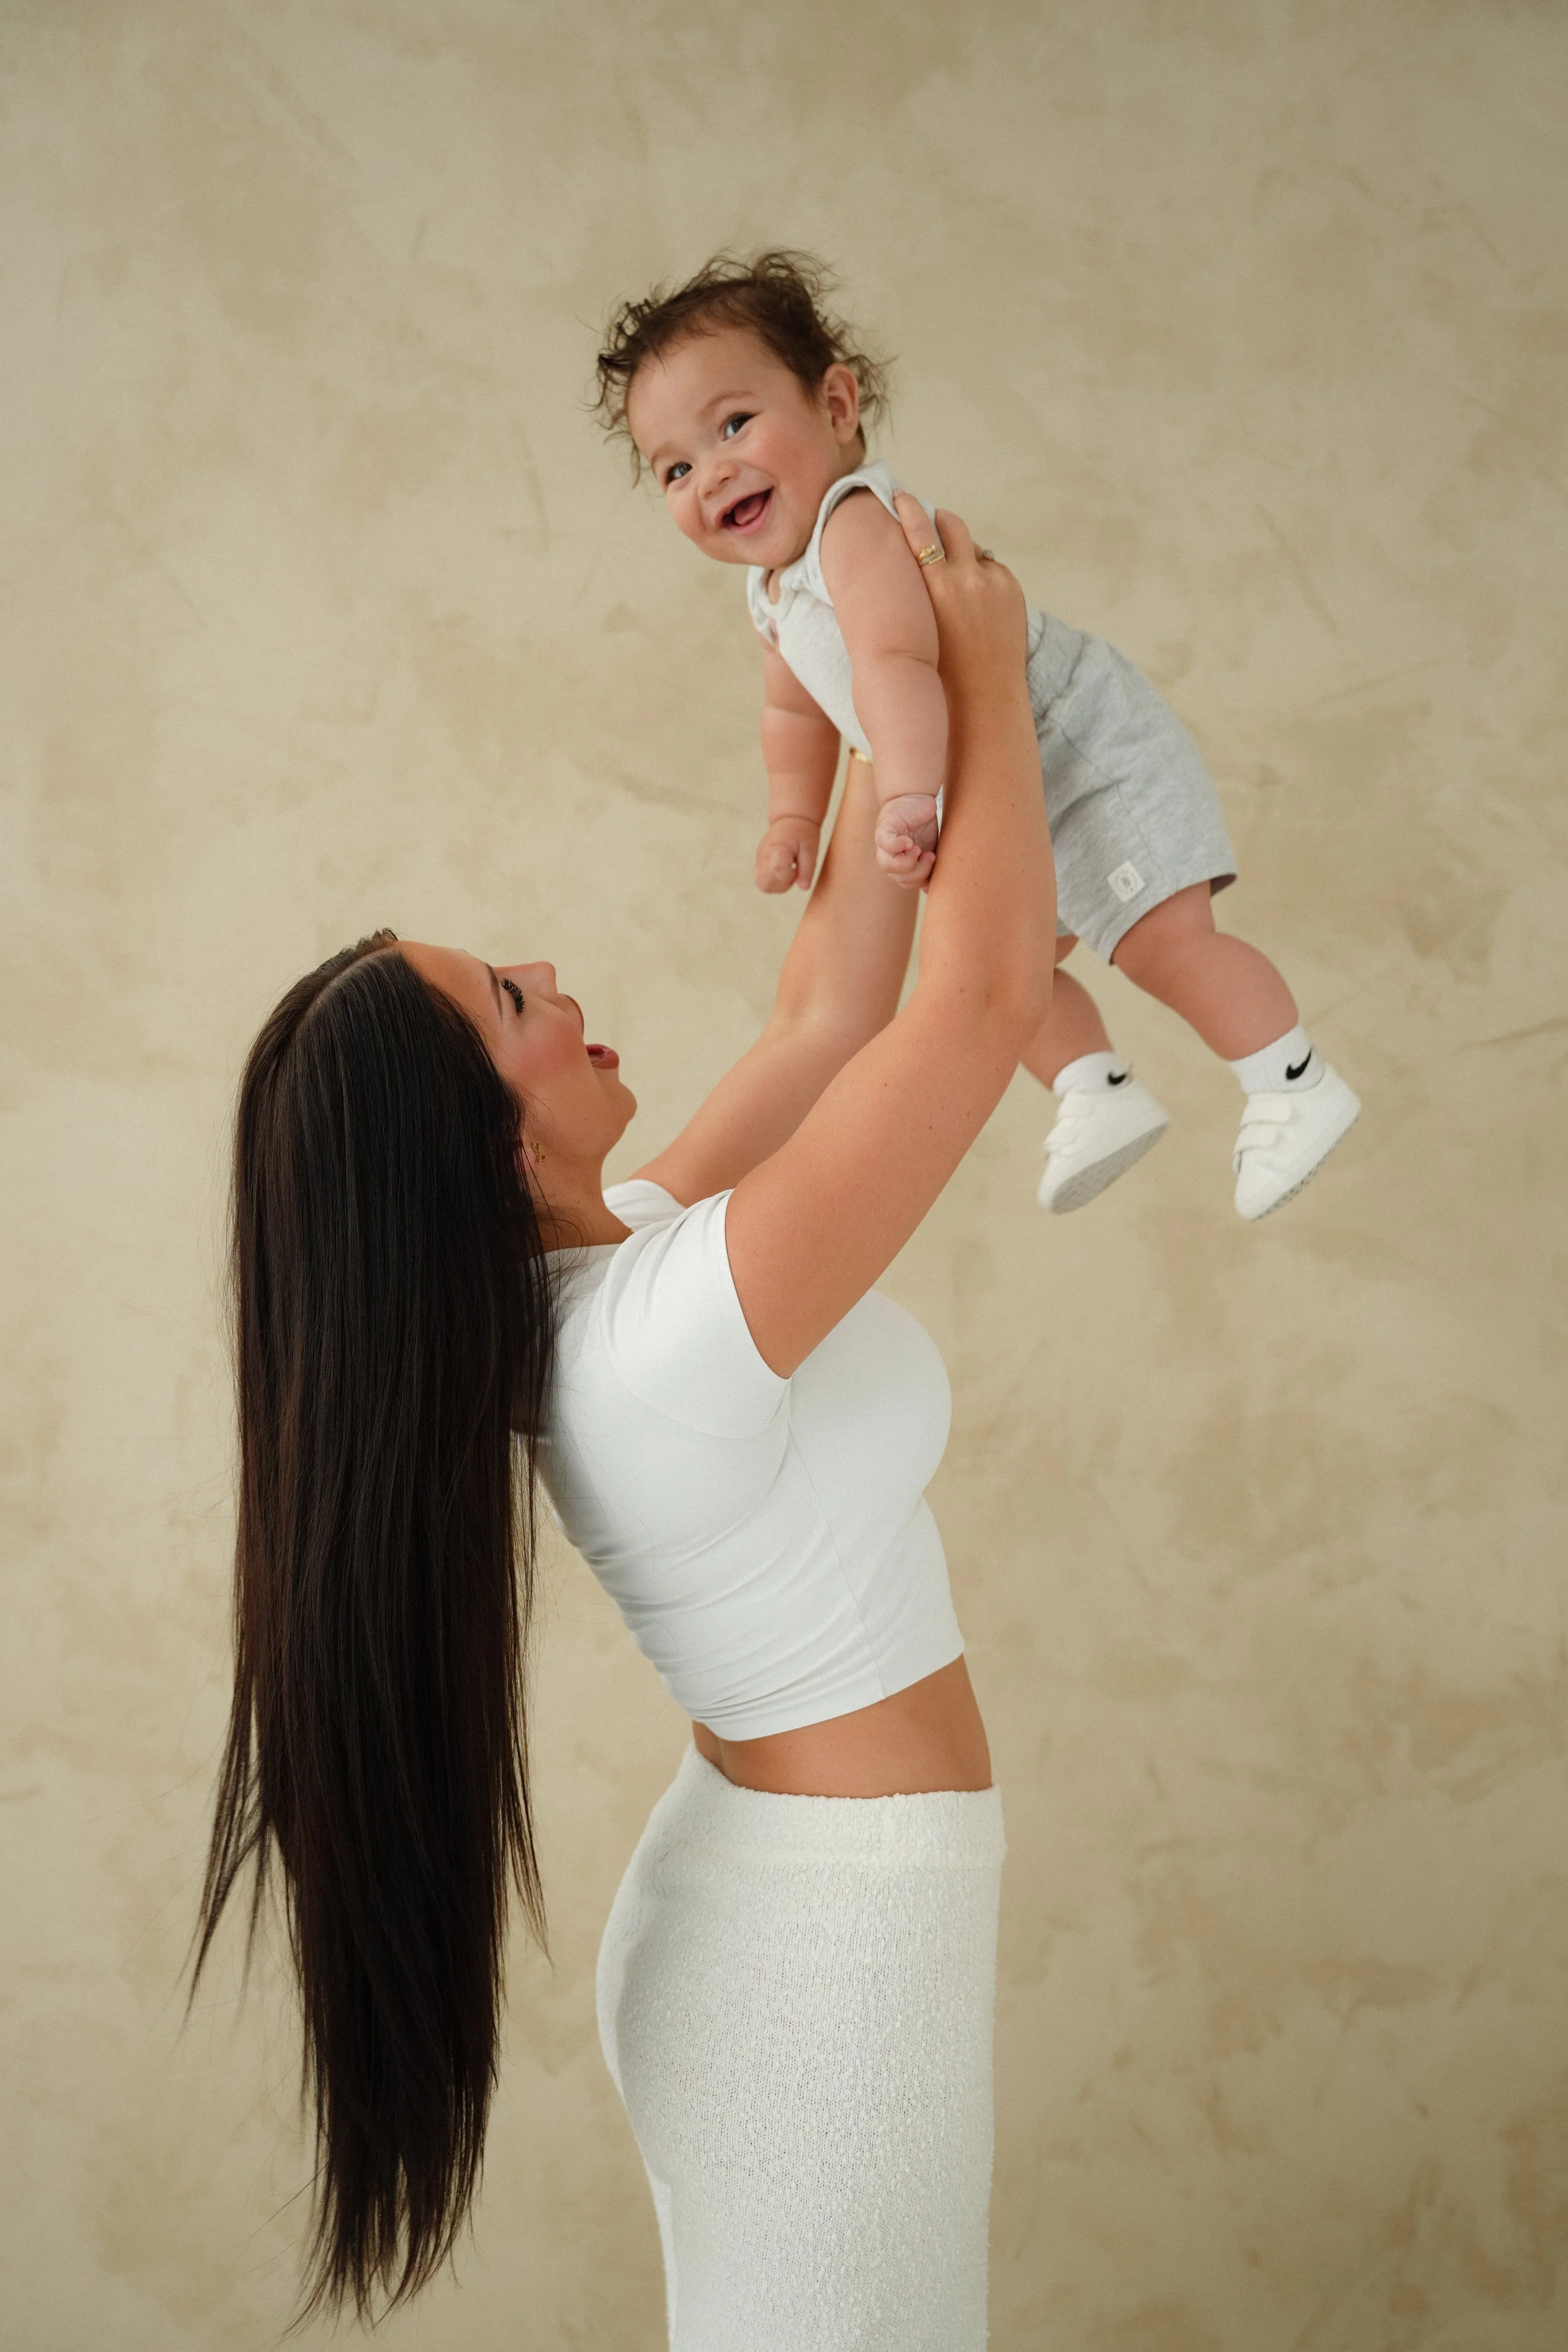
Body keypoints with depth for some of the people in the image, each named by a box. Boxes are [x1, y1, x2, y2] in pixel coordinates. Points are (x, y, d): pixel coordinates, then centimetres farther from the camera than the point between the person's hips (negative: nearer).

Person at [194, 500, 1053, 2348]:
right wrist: (985, 671, -11)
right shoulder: (684, 1323, -28)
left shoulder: (597, 1270, -2)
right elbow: (989, 986, -24)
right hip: (836, 1950, -9)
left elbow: (824, 1015, 7)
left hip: (749, 1891, 9)